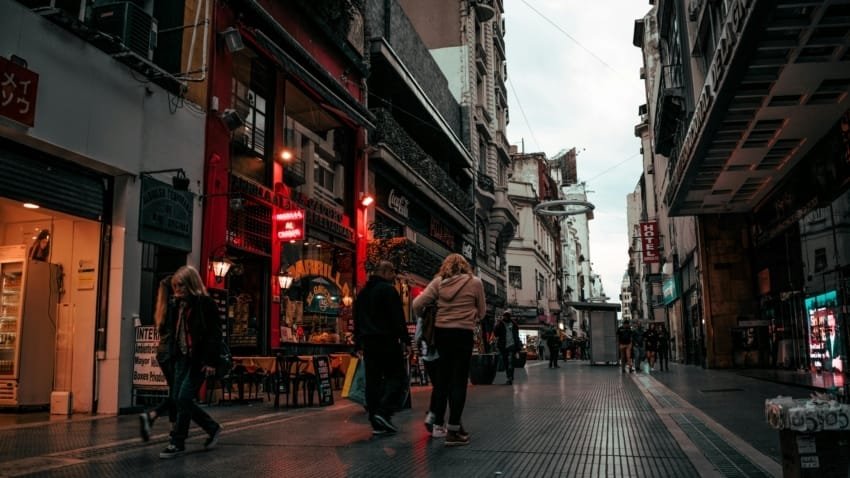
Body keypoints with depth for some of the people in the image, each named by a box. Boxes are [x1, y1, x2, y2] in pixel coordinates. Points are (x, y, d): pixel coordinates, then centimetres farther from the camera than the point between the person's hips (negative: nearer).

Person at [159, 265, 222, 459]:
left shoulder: (206, 304, -10)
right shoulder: (179, 304, 13)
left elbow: (214, 334, -13)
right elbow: (174, 330, 20)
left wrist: (210, 361, -19)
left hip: (199, 359, -8)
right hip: (182, 357, 8)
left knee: (184, 398, -8)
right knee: (177, 398, 7)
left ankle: (178, 443, 6)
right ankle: (212, 428, 23)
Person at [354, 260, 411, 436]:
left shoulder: (363, 293, 18)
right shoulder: (388, 290, -7)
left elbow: (357, 321, 21)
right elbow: (398, 318, -13)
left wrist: (358, 344, 24)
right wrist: (406, 340, -11)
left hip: (368, 342, 7)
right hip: (387, 341, -7)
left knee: (373, 380, 7)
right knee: (397, 376, 0)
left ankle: (376, 424, 8)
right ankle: (384, 412, -15)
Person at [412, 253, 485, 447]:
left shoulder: (438, 281, 3)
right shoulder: (475, 282, 0)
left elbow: (416, 304, -3)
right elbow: (482, 311, 9)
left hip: (441, 332, 3)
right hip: (463, 333, -3)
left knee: (443, 377, 17)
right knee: (459, 380, 1)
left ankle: (438, 421, 25)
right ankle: (453, 430, 0)